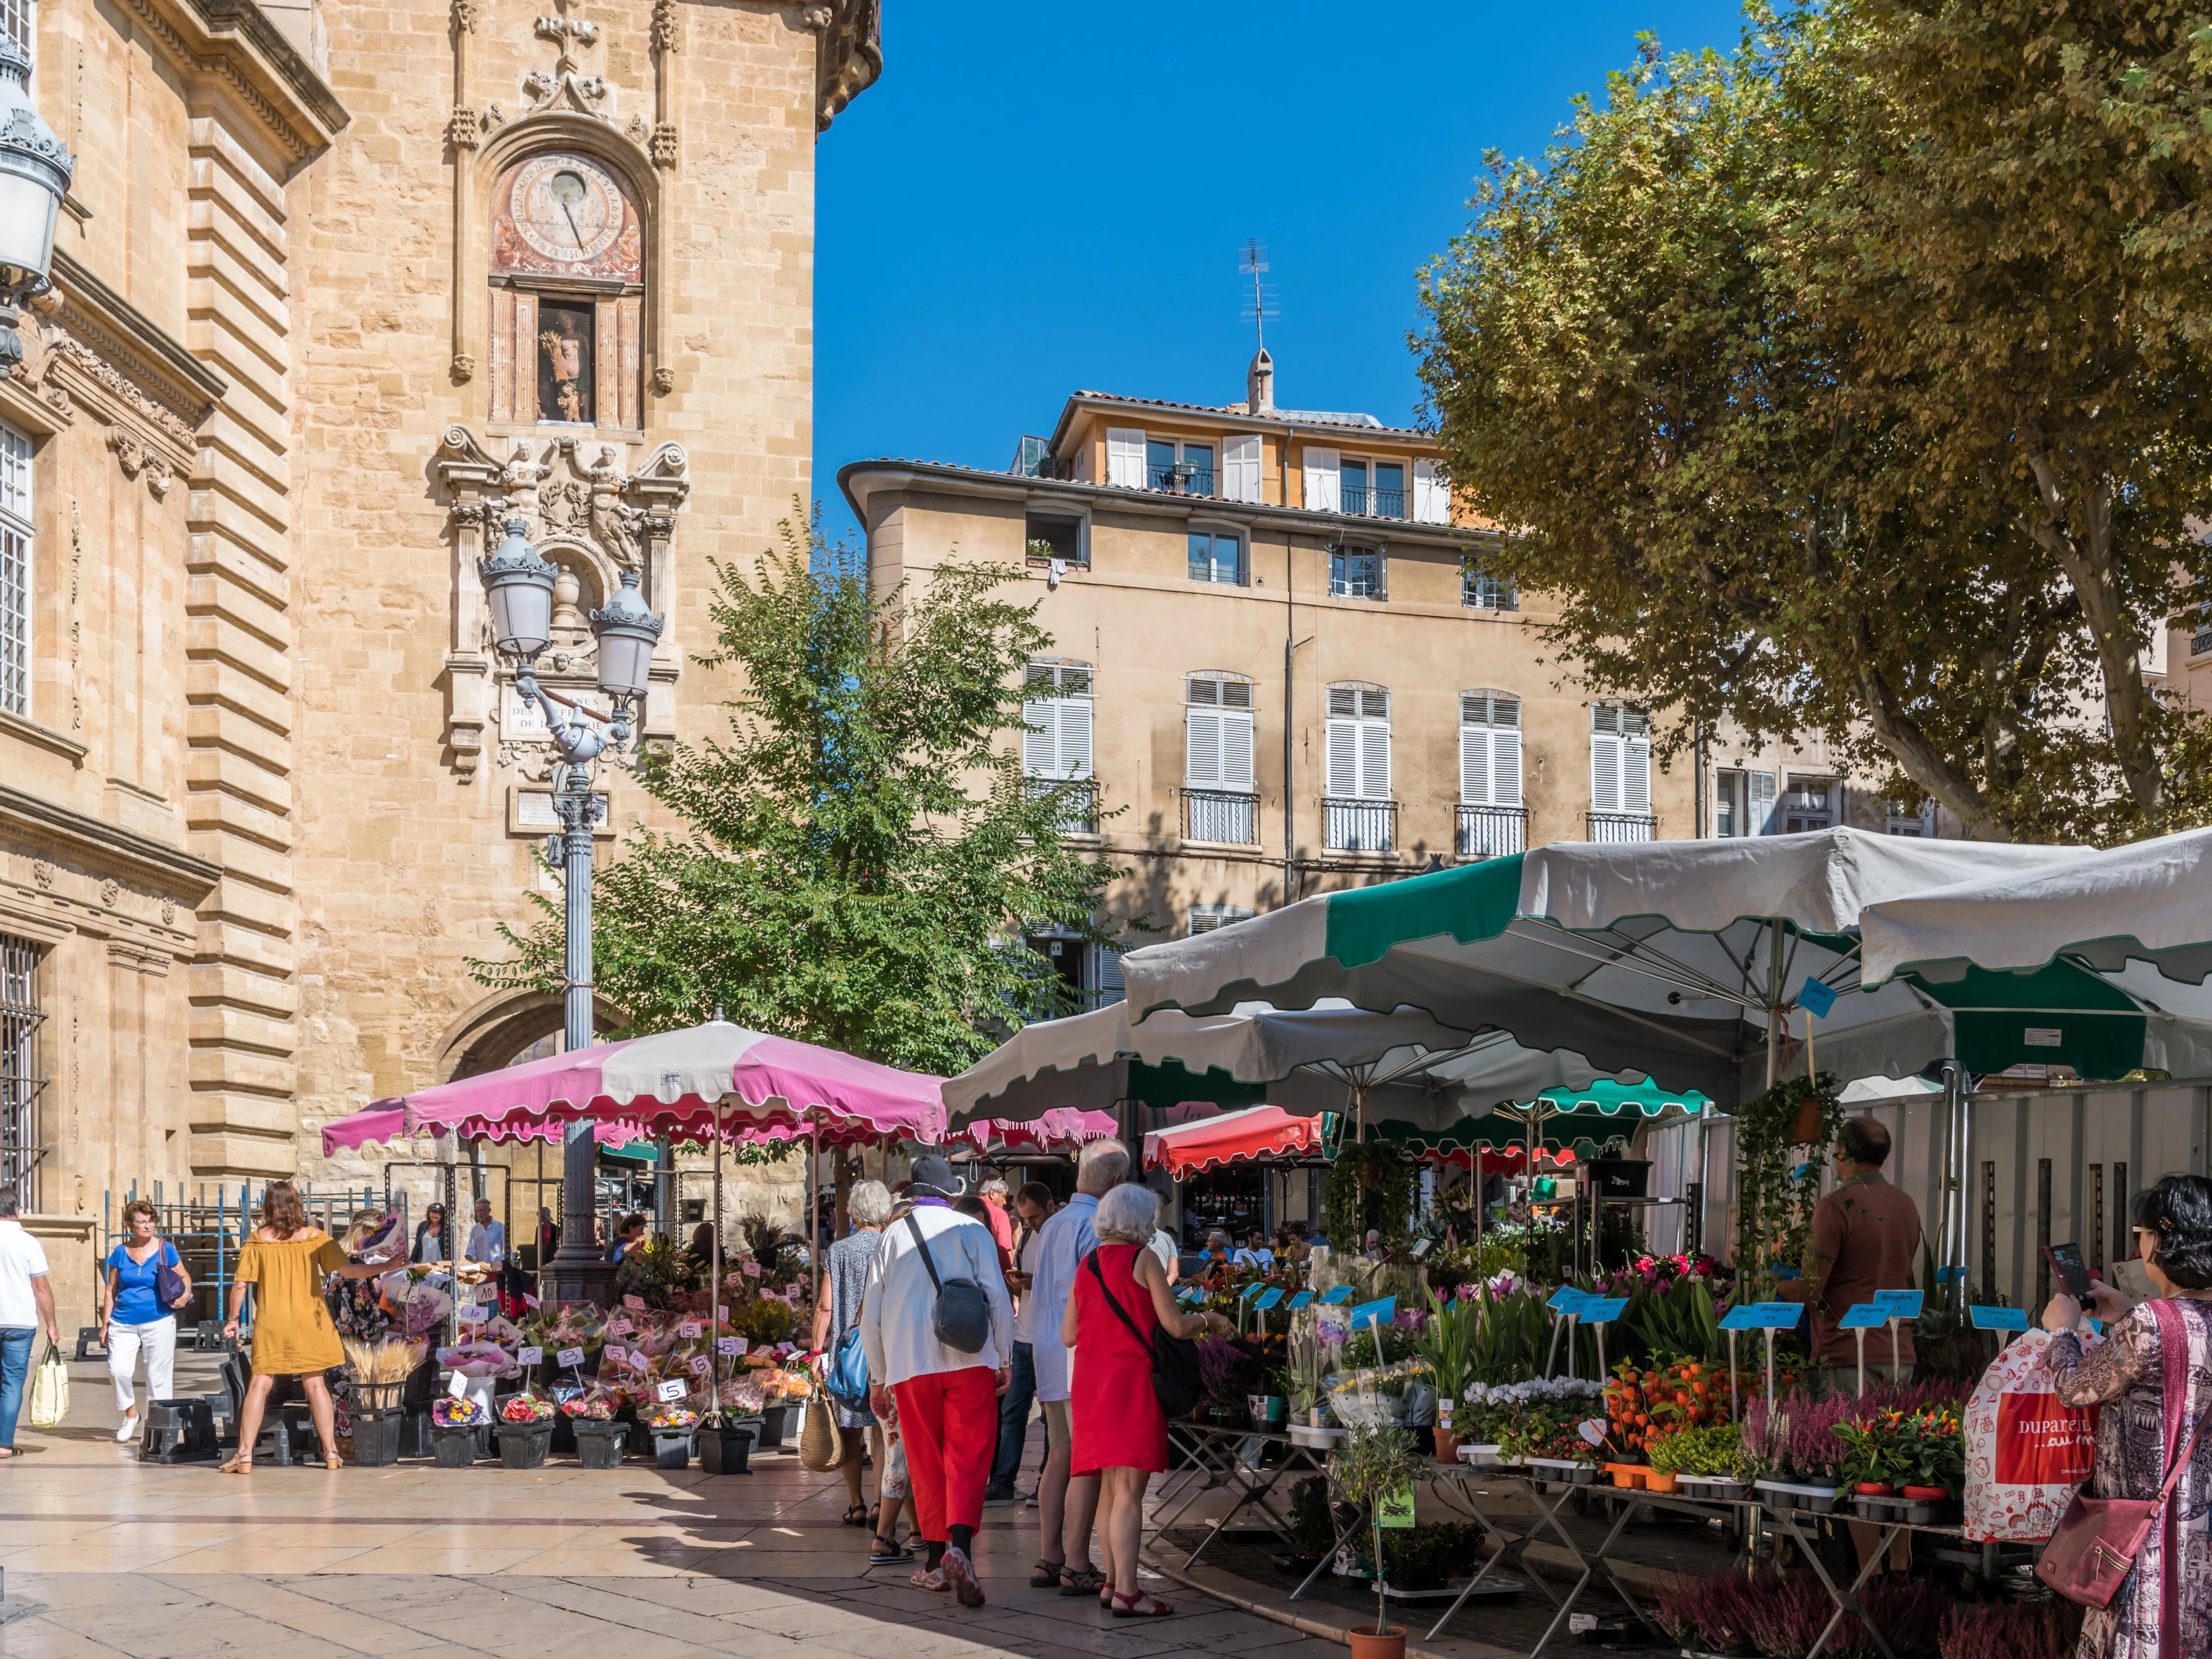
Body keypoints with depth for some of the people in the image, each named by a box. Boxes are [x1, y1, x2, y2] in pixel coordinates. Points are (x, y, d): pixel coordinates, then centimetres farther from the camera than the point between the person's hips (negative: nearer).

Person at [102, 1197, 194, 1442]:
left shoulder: (165, 1249, 0)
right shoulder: (120, 1252, 4)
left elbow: (185, 1277, 10)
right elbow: (111, 1289, 10)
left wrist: (185, 1295, -11)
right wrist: (105, 1323, 7)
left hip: (159, 1322, -1)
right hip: (124, 1324, 1)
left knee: (158, 1375, 3)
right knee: (118, 1370, -12)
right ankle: (130, 1413, 12)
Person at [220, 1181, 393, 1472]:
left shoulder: (258, 1240, -2)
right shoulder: (314, 1237, -1)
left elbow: (240, 1284, -4)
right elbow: (347, 1270, -5)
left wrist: (233, 1318, 9)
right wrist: (386, 1267, 4)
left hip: (270, 1323, -1)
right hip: (308, 1321, 1)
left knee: (260, 1385, 2)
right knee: (315, 1384, 7)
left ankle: (245, 1455, -1)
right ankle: (331, 1452, 8)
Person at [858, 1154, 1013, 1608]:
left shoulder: (893, 1236, 9)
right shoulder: (972, 1231, 3)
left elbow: (871, 1313, 10)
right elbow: (998, 1298, -1)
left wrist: (878, 1377, 18)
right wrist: (1005, 1359, 9)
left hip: (909, 1366, 2)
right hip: (970, 1361, -2)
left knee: (926, 1463, 12)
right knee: (969, 1458, -4)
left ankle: (935, 1562, 16)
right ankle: (959, 1546, -25)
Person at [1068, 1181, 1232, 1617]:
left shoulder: (1087, 1266, 12)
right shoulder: (1142, 1259, -7)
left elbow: (1069, 1334, 14)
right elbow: (1175, 1326, -10)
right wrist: (1209, 1321, 8)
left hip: (1092, 1381, 7)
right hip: (1131, 1378, -7)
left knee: (1110, 1487, 15)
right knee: (1129, 1488, -8)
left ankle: (1112, 1582, 20)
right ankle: (1126, 1593, -11)